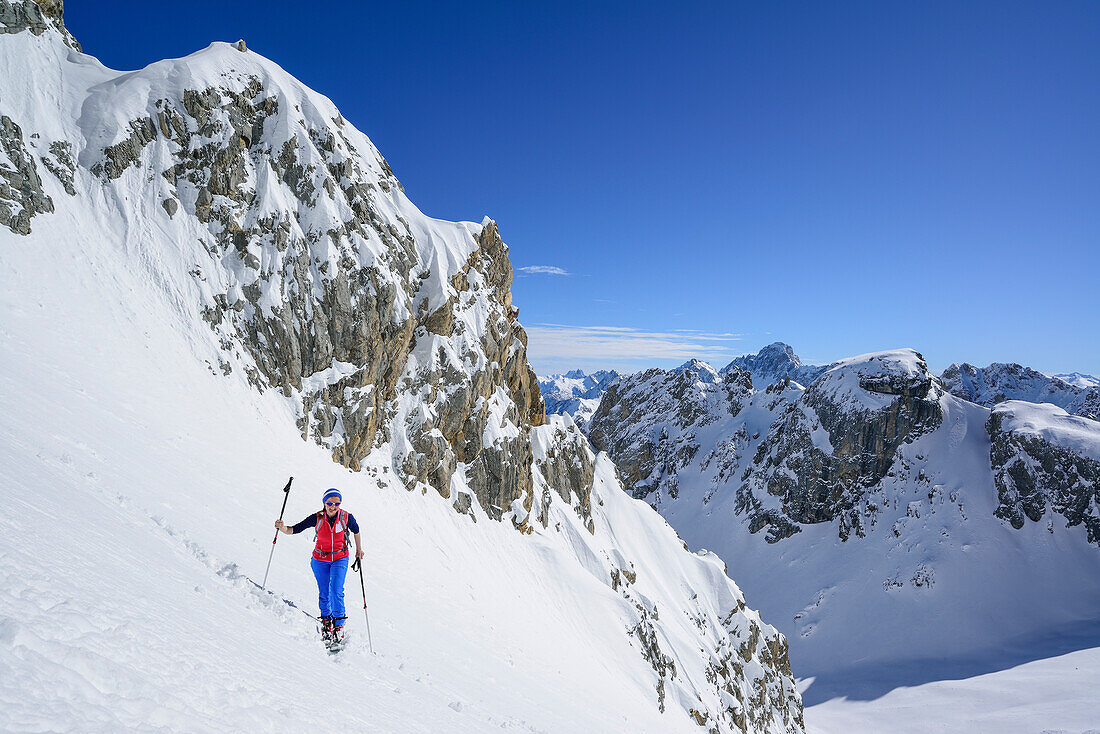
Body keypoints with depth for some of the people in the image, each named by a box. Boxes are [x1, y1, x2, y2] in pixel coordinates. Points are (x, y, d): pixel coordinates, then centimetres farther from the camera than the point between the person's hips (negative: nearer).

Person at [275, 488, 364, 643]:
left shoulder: (346, 517, -17)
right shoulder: (317, 518, -16)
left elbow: (356, 531, 3)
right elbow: (294, 529, -16)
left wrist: (359, 549, 13)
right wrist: (283, 527, -38)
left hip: (340, 558, -1)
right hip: (320, 559, 2)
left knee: (336, 591, -13)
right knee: (323, 594, 9)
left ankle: (339, 626, 2)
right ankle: (326, 620, 33)